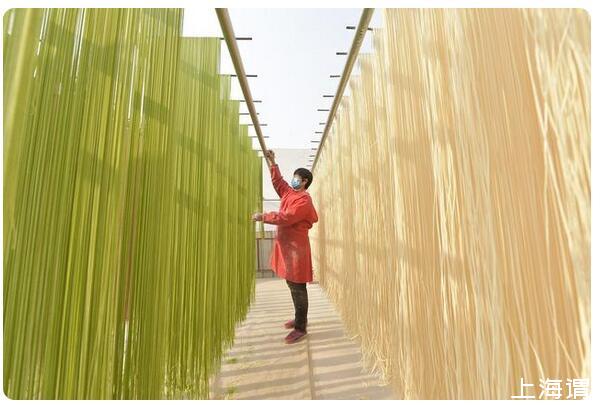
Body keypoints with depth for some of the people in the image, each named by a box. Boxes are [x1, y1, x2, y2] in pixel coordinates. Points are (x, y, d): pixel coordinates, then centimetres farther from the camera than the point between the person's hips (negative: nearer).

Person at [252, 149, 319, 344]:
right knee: (292, 286, 17)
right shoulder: (289, 193, 14)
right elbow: (278, 182, 25)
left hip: (296, 248, -9)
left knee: (298, 288, -2)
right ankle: (299, 318, 32)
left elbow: (286, 218, -22)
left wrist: (263, 217, -15)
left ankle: (301, 328, 10)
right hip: (286, 246, 9)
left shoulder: (303, 200, -14)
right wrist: (273, 163, 19)